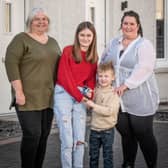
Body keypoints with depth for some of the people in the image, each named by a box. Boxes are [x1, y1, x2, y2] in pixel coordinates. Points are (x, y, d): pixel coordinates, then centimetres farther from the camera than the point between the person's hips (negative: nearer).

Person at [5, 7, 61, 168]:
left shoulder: (53, 42, 16)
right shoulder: (21, 39, -4)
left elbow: (59, 66, 22)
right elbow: (11, 64, -12)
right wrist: (18, 91, -17)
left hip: (48, 98, 6)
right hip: (29, 98, -6)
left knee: (43, 135, 6)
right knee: (32, 135, -10)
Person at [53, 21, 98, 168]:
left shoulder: (94, 56, 9)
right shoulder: (68, 51, -7)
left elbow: (91, 79, 13)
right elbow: (63, 76, -9)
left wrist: (90, 93, -7)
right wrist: (78, 95, -8)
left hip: (82, 96, 5)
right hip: (64, 94, -4)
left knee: (80, 139, 4)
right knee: (67, 141, -6)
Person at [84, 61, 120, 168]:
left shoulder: (114, 94, -13)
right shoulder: (95, 91, 2)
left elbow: (109, 111, -24)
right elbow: (90, 107, 16)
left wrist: (93, 105, -26)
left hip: (107, 130, -5)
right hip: (94, 128, 5)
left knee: (107, 155, 7)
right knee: (93, 155, 16)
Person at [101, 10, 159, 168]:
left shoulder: (144, 45, -6)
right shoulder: (114, 43, 13)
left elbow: (143, 69, -20)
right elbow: (103, 63, 22)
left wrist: (125, 85, -23)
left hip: (140, 101, -5)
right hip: (118, 100, 5)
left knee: (144, 135, 1)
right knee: (126, 134, 12)